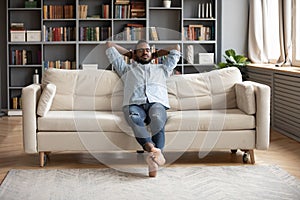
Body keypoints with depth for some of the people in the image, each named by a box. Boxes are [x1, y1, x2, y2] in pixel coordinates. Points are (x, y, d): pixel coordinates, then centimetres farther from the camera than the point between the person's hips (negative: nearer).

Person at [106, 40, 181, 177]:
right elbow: (109, 45, 44)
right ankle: (153, 149, -58)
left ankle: (154, 159, -56)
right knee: (134, 118, -40)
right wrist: (130, 54, 50)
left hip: (157, 103, 1)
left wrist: (156, 55, 50)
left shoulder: (161, 69, 38)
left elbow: (176, 48, 48)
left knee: (157, 119, -38)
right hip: (134, 104, 0)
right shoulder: (126, 69, 36)